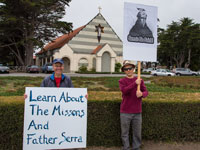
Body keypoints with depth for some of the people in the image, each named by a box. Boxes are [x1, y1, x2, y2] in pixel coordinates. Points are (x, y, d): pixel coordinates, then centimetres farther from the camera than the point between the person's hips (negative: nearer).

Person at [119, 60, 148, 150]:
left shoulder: (140, 80, 8)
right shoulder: (122, 81, 1)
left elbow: (146, 92, 0)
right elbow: (124, 90, -18)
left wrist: (141, 94, -22)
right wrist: (135, 83, -23)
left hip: (137, 112, 2)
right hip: (125, 112, -2)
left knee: (137, 132, 10)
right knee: (125, 132, 7)